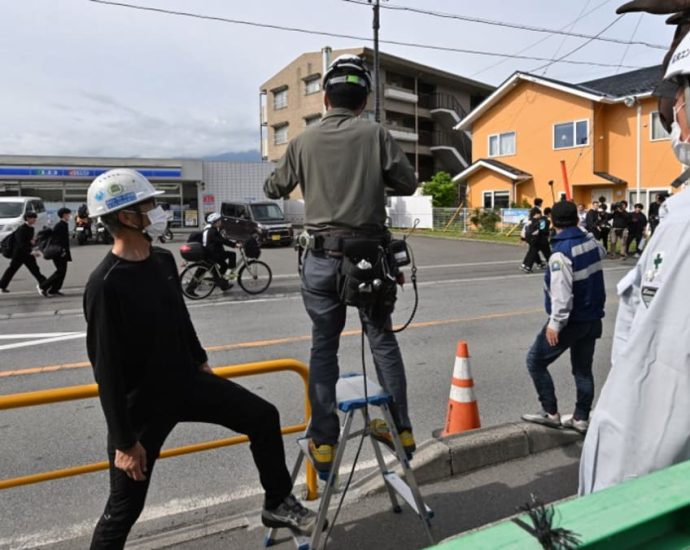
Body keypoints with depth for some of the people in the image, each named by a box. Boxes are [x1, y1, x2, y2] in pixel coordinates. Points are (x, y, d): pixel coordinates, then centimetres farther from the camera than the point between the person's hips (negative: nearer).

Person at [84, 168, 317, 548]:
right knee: (125, 506, 7)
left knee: (263, 417, 5)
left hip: (187, 381, 7)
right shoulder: (105, 285, -24)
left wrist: (201, 361, 23)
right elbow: (107, 371, -22)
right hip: (142, 404, -7)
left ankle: (278, 505, 24)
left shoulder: (164, 261, -1)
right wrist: (124, 441, -18)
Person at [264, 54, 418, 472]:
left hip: (321, 258, 1)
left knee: (324, 348, 10)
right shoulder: (375, 135, -2)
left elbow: (274, 190, 12)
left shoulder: (304, 141, 2)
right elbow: (409, 184, 2)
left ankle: (324, 443, 15)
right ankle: (402, 428, 23)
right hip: (368, 256, 0)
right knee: (383, 341, 14)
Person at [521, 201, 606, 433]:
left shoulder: (561, 252, -22)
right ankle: (581, 418, 24)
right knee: (583, 368, 16)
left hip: (572, 320, -8)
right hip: (592, 317, 8)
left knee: (536, 361, 5)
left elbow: (561, 292, -28)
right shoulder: (590, 240, 2)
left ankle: (550, 413, 9)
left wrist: (555, 322, -23)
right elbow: (601, 253, 28)